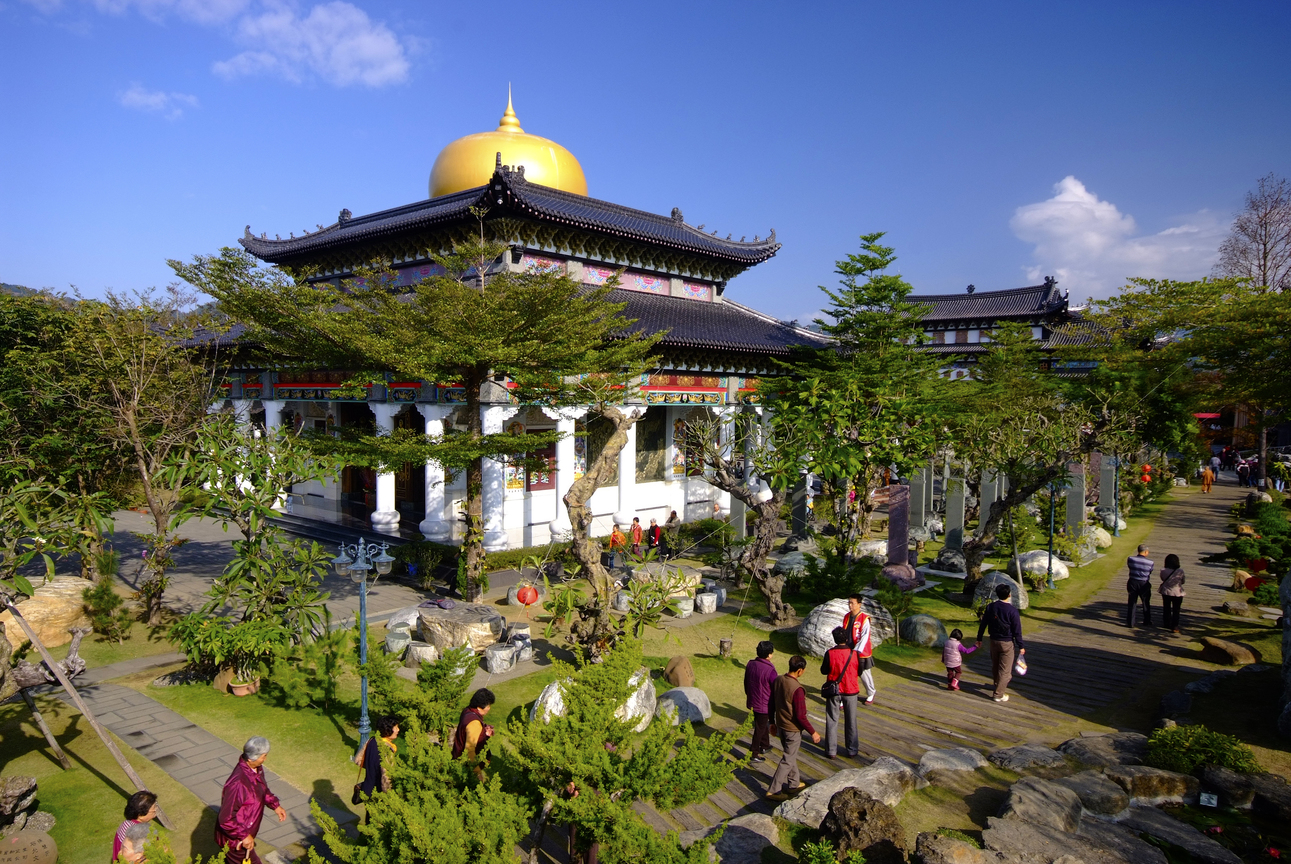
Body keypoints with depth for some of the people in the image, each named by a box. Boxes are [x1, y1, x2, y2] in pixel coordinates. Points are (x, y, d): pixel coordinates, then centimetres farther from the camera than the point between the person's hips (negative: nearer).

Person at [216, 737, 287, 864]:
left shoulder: (256, 769, -9)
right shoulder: (238, 784, -37)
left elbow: (263, 789, 12)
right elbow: (226, 819, -30)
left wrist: (275, 805, 5)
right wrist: (244, 836, -23)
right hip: (234, 839, -8)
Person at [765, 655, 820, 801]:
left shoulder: (778, 680, -4)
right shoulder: (797, 689, -28)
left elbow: (772, 704, 6)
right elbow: (800, 716, -24)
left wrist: (772, 722, 19)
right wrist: (812, 732, -12)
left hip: (781, 725, 8)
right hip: (793, 729, -8)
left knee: (790, 755, 24)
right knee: (788, 760, 5)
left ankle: (793, 784, 38)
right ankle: (773, 790, 10)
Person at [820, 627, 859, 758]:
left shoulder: (830, 653, -16)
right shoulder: (854, 653, -12)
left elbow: (823, 671, -5)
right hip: (850, 690, 1)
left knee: (832, 721, 10)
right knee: (851, 721, 15)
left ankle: (831, 750, 14)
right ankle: (852, 750, 23)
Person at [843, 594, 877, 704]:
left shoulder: (864, 619, -15)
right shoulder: (847, 617, 5)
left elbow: (864, 637, -19)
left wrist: (856, 650, -23)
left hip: (861, 653, -5)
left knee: (865, 675, 11)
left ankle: (871, 695, 36)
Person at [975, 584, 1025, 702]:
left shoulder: (990, 607, -3)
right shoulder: (1012, 611, -17)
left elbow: (983, 624, 3)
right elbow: (1017, 631, -13)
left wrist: (979, 639, 14)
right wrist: (1021, 646, -3)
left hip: (994, 641, 5)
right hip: (1007, 643, -5)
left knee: (995, 666, 21)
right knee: (1005, 669, 4)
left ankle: (998, 686, 41)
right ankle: (998, 694, 6)